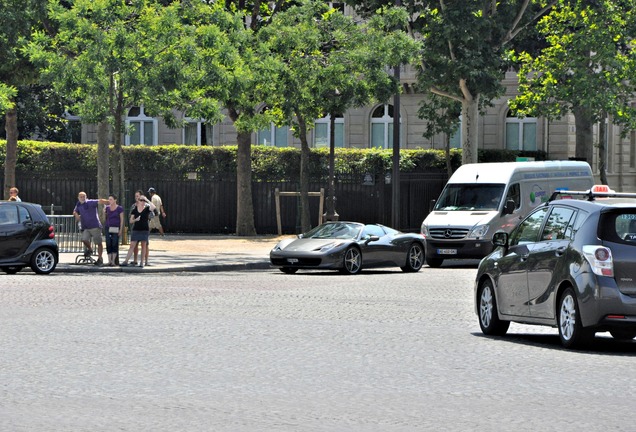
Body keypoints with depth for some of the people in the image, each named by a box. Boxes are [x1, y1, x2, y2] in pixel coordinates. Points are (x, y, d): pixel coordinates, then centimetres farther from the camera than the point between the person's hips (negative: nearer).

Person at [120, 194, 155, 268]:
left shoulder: (147, 209, 1)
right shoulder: (134, 210, 6)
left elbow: (153, 207, -21)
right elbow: (131, 221, 8)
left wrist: (147, 200, -14)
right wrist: (135, 220, -13)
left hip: (144, 230, -1)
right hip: (136, 230, 1)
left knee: (143, 246, 2)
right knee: (132, 245, -2)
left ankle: (141, 262, 9)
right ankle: (126, 261, -2)